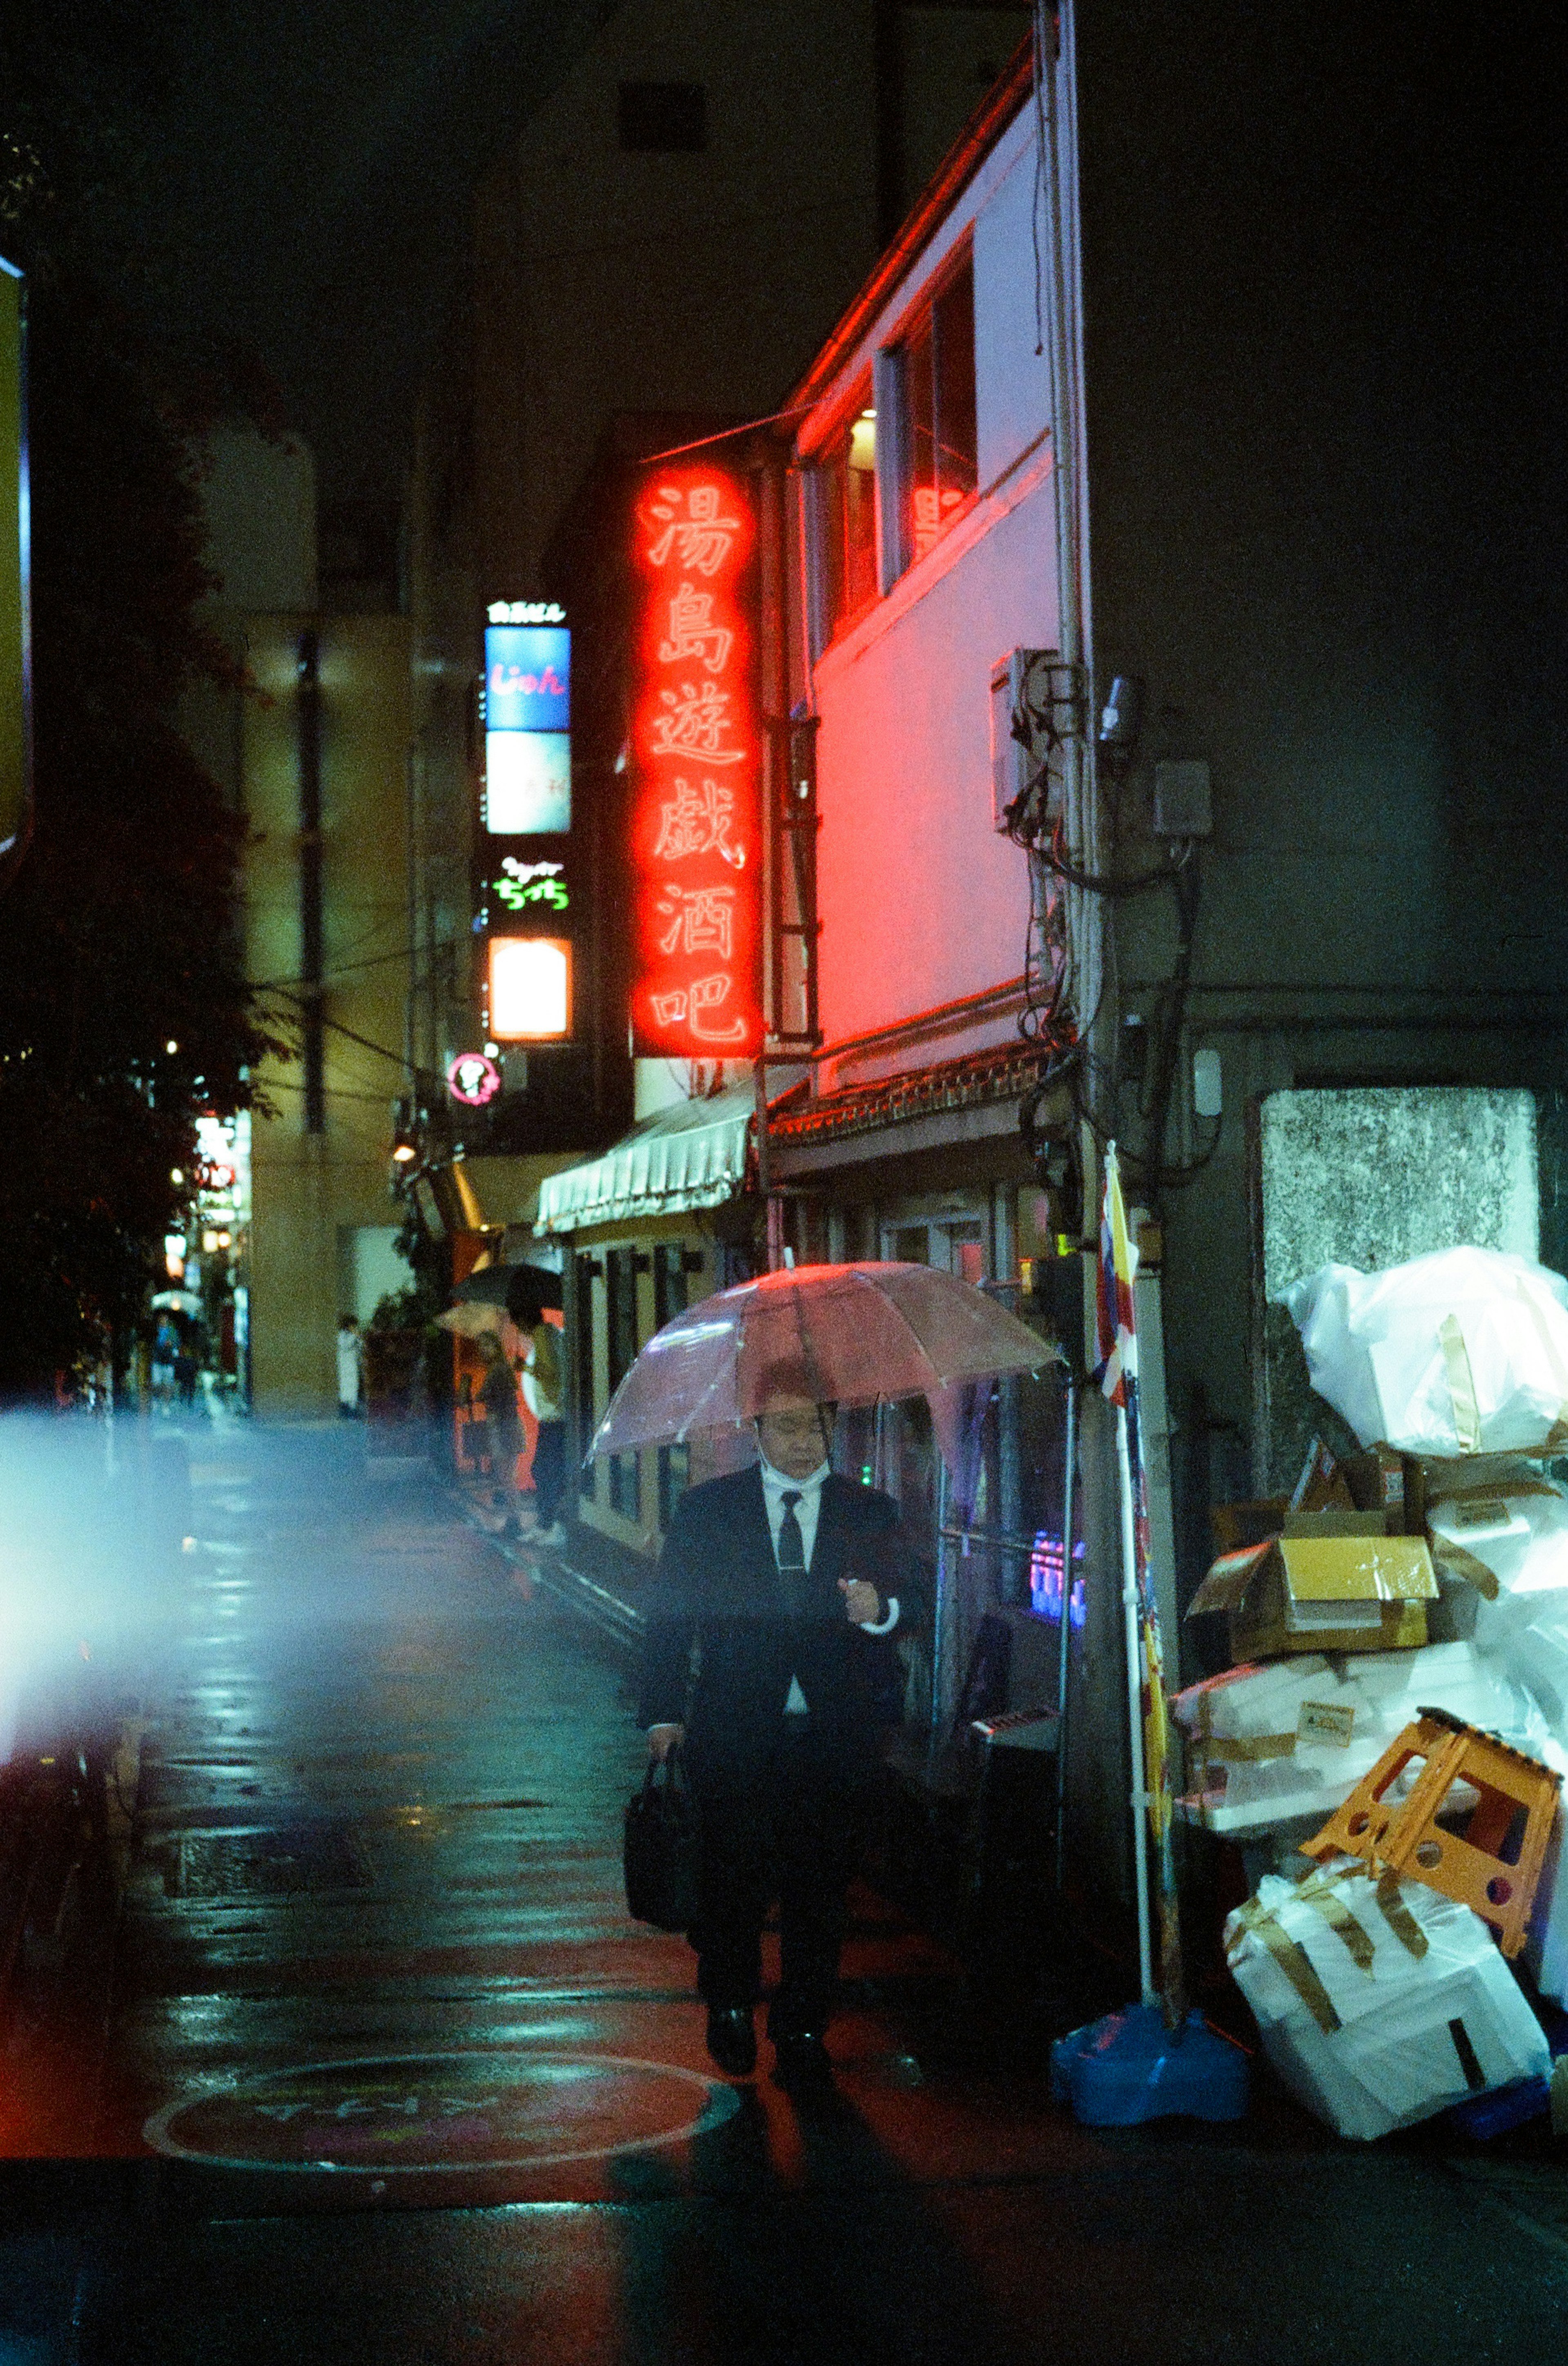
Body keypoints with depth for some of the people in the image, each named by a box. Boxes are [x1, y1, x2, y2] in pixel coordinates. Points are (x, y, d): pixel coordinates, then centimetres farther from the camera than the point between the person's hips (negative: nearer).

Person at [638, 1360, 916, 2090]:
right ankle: (731, 2008, 29)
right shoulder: (707, 1508, 6)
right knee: (731, 1883, 5)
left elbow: (904, 1609, 1)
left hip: (833, 1735, 1)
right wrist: (663, 1714, 0)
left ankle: (803, 2031, 17)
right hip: (734, 1731, -1)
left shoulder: (870, 1512, 8)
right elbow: (669, 1616, 6)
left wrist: (881, 1610, -24)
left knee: (819, 1889, 4)